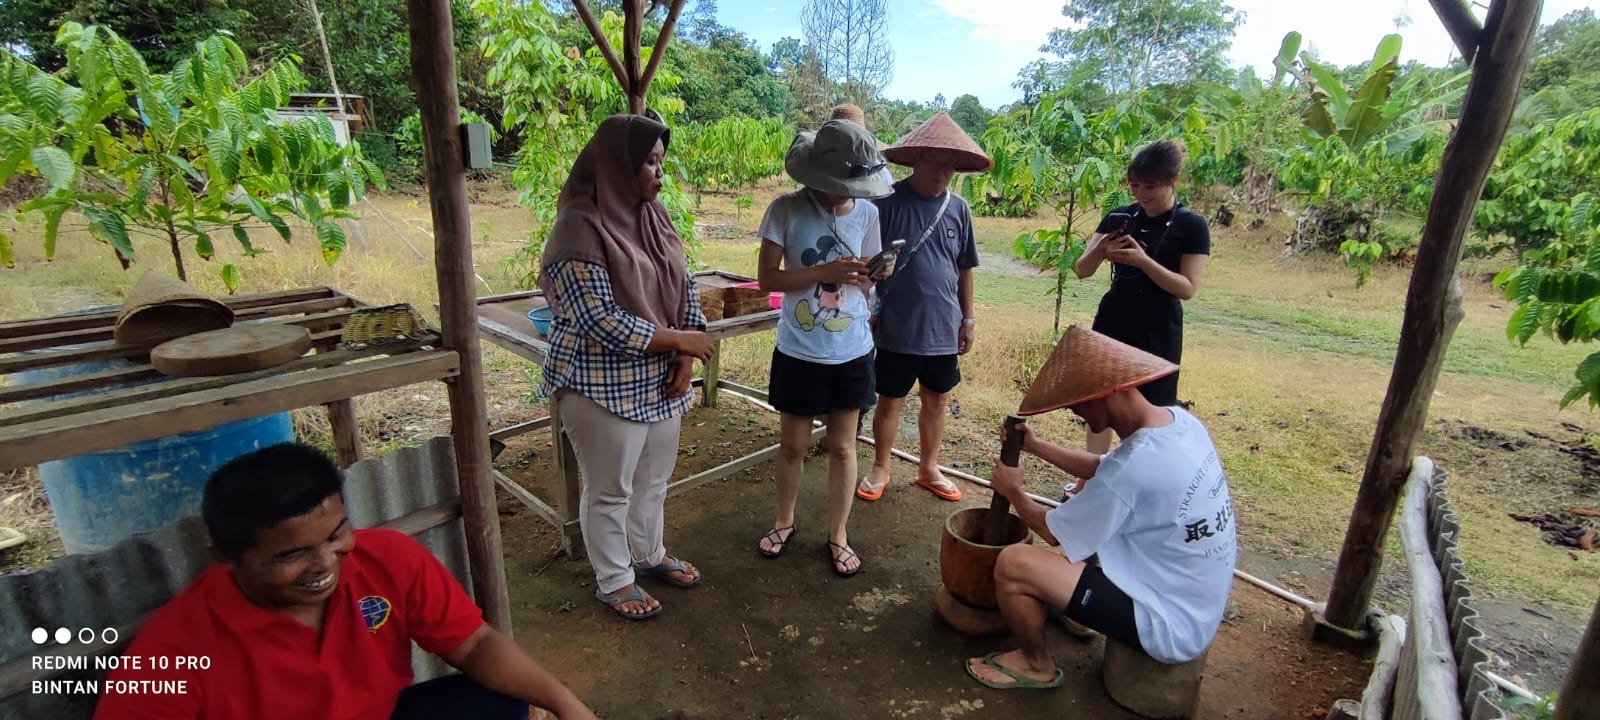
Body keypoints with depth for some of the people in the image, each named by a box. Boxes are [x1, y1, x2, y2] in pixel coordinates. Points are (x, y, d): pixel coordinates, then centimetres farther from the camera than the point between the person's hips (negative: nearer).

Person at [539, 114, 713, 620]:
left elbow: (685, 287, 8)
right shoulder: (580, 229, -19)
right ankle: (613, 582, 31)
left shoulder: (652, 216, 5)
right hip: (604, 386, -7)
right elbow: (602, 322, -24)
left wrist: (685, 356, -5)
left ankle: (649, 555, 44)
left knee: (654, 478, 21)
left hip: (660, 379, 8)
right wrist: (679, 340, -16)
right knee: (611, 490, 10)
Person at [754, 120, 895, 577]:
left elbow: (864, 286, 6)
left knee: (843, 446, 13)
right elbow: (767, 278, -13)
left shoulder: (867, 214, -2)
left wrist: (876, 274, -18)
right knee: (793, 445, 14)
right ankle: (784, 522, 38)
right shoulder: (786, 210, -11)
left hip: (852, 353, 2)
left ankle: (838, 536, 30)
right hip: (799, 353, -2)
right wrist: (826, 272, -25)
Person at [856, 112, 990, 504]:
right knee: (890, 400, 9)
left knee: (937, 400, 15)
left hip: (943, 328, 4)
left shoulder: (958, 209, 3)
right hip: (896, 328, -4)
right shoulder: (888, 202, -10)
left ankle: (929, 468, 34)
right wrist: (868, 307, -9)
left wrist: (968, 317, 10)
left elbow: (965, 269, 10)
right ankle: (880, 468, 29)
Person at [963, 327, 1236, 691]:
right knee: (1087, 508, 22)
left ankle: (1036, 665, 10)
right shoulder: (1178, 420, -4)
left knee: (1012, 564, -17)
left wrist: (1014, 492, 3)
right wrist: (1035, 446, 9)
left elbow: (1051, 531, -15)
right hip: (1197, 602, 9)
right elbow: (1101, 470, 14)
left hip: (1171, 623, -9)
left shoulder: (1134, 466, -32)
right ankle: (1074, 605, 32)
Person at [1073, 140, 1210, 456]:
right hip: (1111, 323, 4)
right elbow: (1081, 271, 0)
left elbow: (1188, 288, -13)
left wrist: (1143, 261, -25)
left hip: (1157, 332, -3)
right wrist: (1098, 251, -22)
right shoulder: (1118, 217, 2)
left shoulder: (1191, 226, -7)